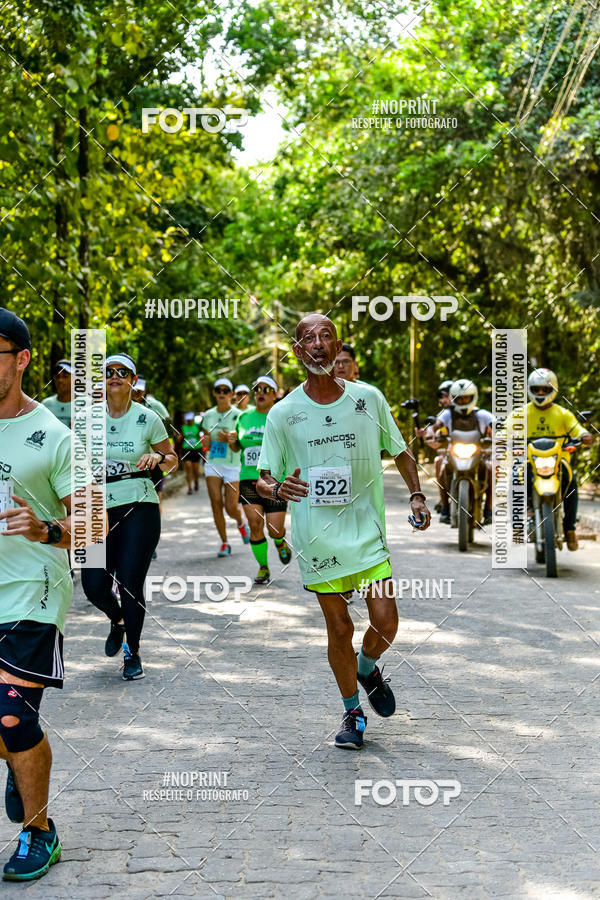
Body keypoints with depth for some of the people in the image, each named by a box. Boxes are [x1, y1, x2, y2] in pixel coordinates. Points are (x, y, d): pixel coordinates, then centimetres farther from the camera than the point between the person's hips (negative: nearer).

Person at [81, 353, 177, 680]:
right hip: (100, 509, 2)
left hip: (139, 508, -2)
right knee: (94, 585, -4)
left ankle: (133, 654, 15)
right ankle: (118, 620, 32)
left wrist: (158, 458, -12)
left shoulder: (147, 418, 0)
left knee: (131, 584, -6)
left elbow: (172, 460, 9)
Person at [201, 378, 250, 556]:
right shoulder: (208, 415, 8)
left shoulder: (237, 415, -5)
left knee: (231, 508, -6)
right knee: (216, 502, -8)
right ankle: (224, 543, 4)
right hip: (213, 464, 3)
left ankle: (241, 522, 30)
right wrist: (205, 443, -4)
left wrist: (229, 440, -28)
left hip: (232, 466, -3)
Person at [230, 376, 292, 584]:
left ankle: (280, 542, 33)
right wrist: (232, 441, 1)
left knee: (275, 529, -4)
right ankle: (263, 568, 13)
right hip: (249, 479, 3)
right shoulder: (244, 417, 10)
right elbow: (238, 447, 22)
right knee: (255, 525, -5)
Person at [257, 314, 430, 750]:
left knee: (385, 622, -5)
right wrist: (276, 488, -22)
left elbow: (400, 451, 14)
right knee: (339, 628, 3)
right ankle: (353, 712, 25)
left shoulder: (369, 398, 1)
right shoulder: (283, 413, -2)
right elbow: (263, 479, 1)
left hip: (367, 530, 1)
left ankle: (368, 670, 29)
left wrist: (416, 494, 0)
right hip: (317, 537, -1)